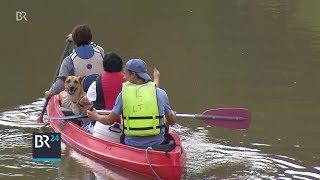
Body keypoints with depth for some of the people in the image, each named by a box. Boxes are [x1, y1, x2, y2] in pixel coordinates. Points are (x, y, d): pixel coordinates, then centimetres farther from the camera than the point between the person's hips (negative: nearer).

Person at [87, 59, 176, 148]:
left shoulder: (123, 94, -4)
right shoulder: (160, 93, -5)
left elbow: (109, 120, 4)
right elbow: (172, 121, 5)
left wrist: (96, 117, 25)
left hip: (131, 145, 0)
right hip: (157, 145, 0)